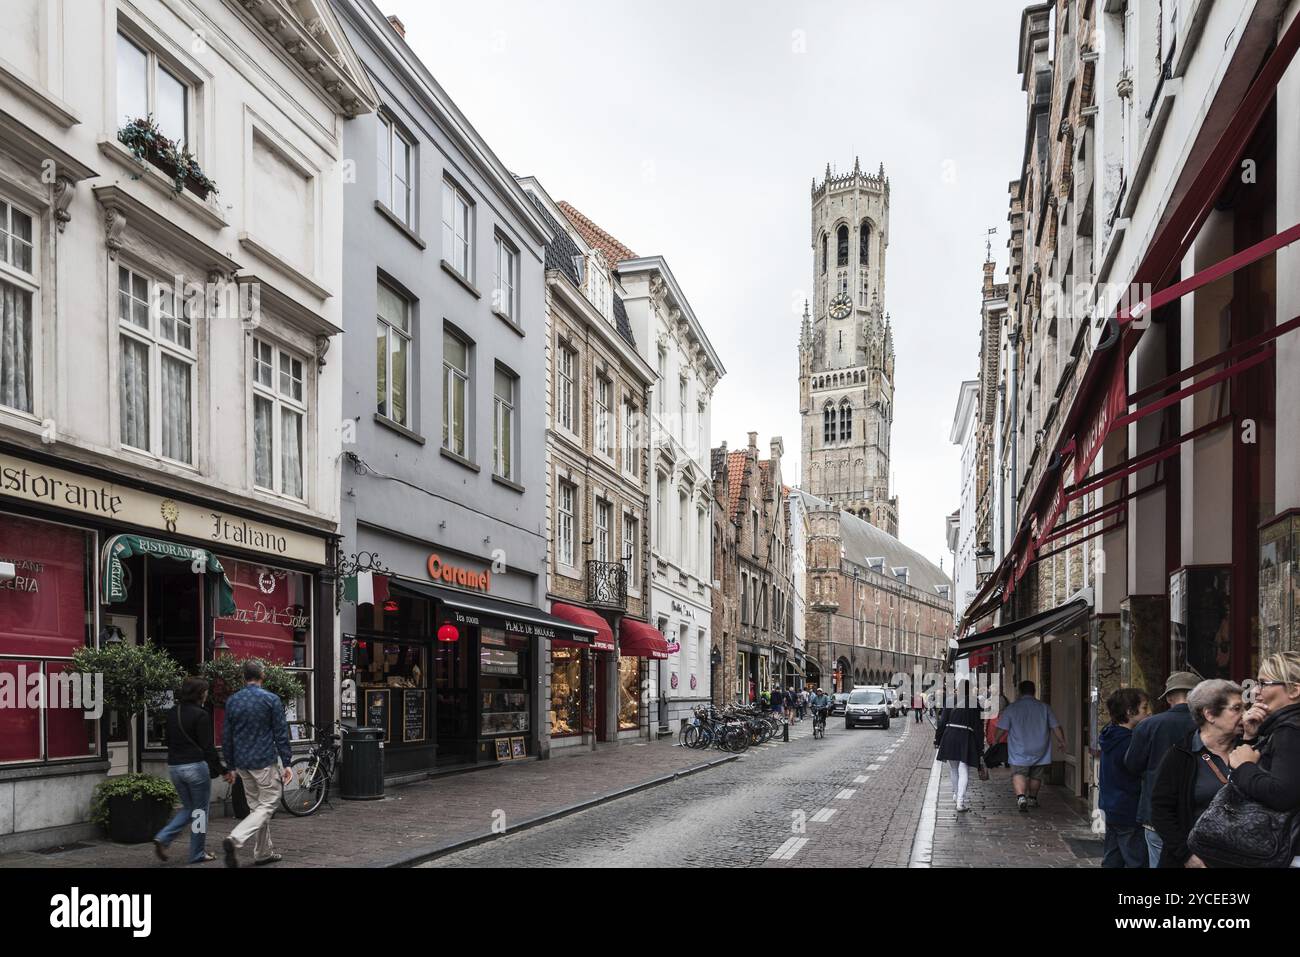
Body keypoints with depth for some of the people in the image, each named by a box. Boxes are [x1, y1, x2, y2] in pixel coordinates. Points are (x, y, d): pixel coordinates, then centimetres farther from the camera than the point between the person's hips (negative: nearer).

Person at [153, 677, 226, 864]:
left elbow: (169, 741, 16)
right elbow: (207, 746, -14)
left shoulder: (172, 713, 8)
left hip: (174, 766, 7)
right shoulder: (201, 715, -14)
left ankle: (163, 838, 2)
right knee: (200, 811, 7)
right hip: (196, 766, -7)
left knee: (188, 808, 20)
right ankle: (198, 854, 12)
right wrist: (220, 769, -8)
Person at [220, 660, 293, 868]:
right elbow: (281, 734, -8)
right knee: (267, 806, -1)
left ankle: (263, 853, 19)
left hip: (242, 763, 6)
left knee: (256, 806, 16)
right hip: (264, 761, -6)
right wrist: (286, 763, -3)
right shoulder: (271, 699, -8)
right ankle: (235, 840, -22)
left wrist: (230, 766, 17)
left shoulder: (231, 701, 6)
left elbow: (226, 736, 9)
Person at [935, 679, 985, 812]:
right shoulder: (975, 705, 1)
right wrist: (980, 749, 7)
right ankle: (960, 800, -7)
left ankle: (956, 794, 36)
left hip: (950, 738, 1)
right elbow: (979, 728, 3)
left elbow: (942, 722, 2)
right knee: (963, 771, 1)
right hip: (967, 739, -1)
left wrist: (937, 740, 11)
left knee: (953, 768, 19)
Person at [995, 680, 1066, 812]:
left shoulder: (1011, 708, -3)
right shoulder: (1044, 707, 3)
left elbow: (1002, 729, -4)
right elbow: (1056, 727, 3)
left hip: (1019, 751, -3)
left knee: (1018, 774, -6)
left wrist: (996, 742, 11)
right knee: (1036, 776, 19)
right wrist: (1061, 741, 16)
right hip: (1040, 751, 3)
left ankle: (1021, 796, -29)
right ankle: (1032, 799, 34)